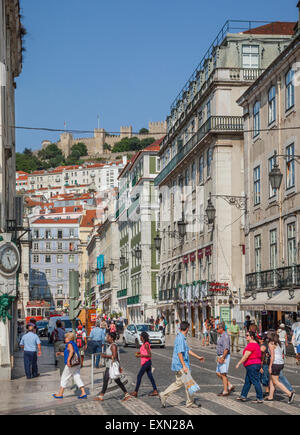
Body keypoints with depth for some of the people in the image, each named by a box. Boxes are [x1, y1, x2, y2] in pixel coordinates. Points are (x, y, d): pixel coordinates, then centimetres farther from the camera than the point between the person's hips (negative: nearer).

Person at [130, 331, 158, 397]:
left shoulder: (146, 344, -18)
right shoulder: (145, 344, 11)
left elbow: (149, 355, -21)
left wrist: (140, 355, -20)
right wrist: (139, 352, 8)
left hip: (146, 362, -10)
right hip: (147, 362, 10)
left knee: (139, 376, -4)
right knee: (150, 376, 11)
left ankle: (135, 392, 0)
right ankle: (155, 391, 12)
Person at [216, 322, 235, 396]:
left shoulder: (225, 336, -17)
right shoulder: (220, 336, 15)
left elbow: (226, 349, -24)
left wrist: (222, 358, -25)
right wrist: (218, 357, 19)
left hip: (224, 357, -10)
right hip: (220, 357, 10)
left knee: (223, 374, -5)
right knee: (218, 373, 10)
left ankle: (225, 391, 0)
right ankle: (230, 386, 14)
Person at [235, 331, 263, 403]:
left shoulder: (251, 345, -18)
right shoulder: (256, 344, 14)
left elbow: (245, 356, -21)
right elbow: (258, 355, 20)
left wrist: (239, 363, -16)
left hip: (252, 365, -11)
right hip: (256, 364, 11)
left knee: (256, 382, -5)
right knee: (247, 381, 15)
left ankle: (260, 399, -2)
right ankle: (243, 396, 22)